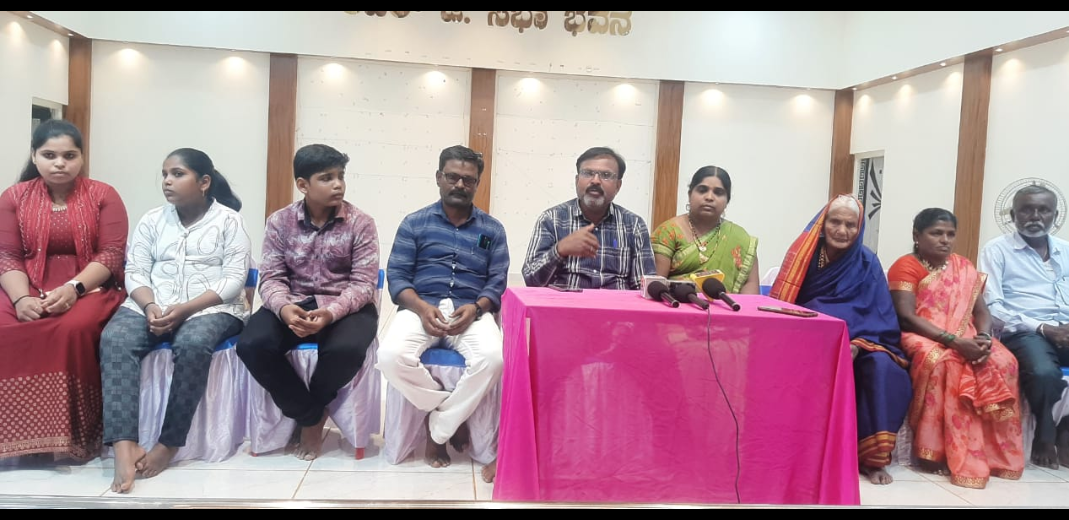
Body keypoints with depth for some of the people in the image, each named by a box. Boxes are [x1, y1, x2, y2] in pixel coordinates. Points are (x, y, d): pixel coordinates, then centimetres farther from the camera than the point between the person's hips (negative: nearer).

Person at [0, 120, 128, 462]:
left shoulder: (103, 195, 3)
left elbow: (111, 255, -6)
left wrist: (73, 289, -22)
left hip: (90, 288, -2)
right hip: (29, 290, 3)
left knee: (73, 330, -35)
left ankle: (71, 433, -22)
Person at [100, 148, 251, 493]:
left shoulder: (228, 220, 2)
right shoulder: (152, 220, 15)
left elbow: (234, 279, -7)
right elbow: (135, 272, 7)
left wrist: (185, 309, -18)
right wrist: (150, 306, -15)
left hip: (211, 308, -3)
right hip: (152, 306, 4)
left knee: (192, 344, -37)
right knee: (114, 340, -28)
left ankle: (169, 443, -24)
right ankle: (123, 444, -34)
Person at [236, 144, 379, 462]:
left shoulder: (360, 223, -4)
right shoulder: (280, 221, 3)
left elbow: (363, 283, -9)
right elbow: (271, 277, -1)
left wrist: (331, 313, -28)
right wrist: (283, 308, -26)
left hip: (345, 306, -2)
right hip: (293, 304, 2)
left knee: (346, 349, -35)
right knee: (252, 345, -27)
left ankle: (310, 414, -1)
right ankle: (310, 416, -6)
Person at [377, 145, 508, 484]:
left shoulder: (492, 230, 13)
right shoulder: (414, 223, 11)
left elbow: (498, 282, 5)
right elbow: (396, 276, 2)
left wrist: (475, 308, -16)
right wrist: (421, 308, -17)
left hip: (471, 310, 0)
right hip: (421, 307, 0)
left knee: (493, 358, -32)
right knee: (391, 356, -31)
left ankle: (438, 428, -10)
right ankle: (452, 414, -6)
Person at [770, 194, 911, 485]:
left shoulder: (867, 263, -1)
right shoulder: (805, 255, -3)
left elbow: (878, 316, -7)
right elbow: (783, 302, -6)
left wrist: (858, 344, -26)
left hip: (855, 342, 1)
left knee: (883, 366, -29)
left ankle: (872, 455, -18)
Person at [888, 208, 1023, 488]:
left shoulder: (964, 267, 16)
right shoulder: (906, 267, -5)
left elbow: (981, 311, 10)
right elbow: (907, 317, -15)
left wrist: (983, 337, -14)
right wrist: (953, 341, -25)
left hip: (966, 339, 6)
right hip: (923, 338, -6)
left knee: (1003, 361, -23)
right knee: (943, 362, -37)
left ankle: (994, 452, -14)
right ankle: (940, 451, -28)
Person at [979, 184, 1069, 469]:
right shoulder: (997, 250, 3)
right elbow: (992, 307, -6)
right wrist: (1042, 328, -15)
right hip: (1023, 332, -5)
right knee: (1044, 372, -36)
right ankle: (1046, 439, -7)